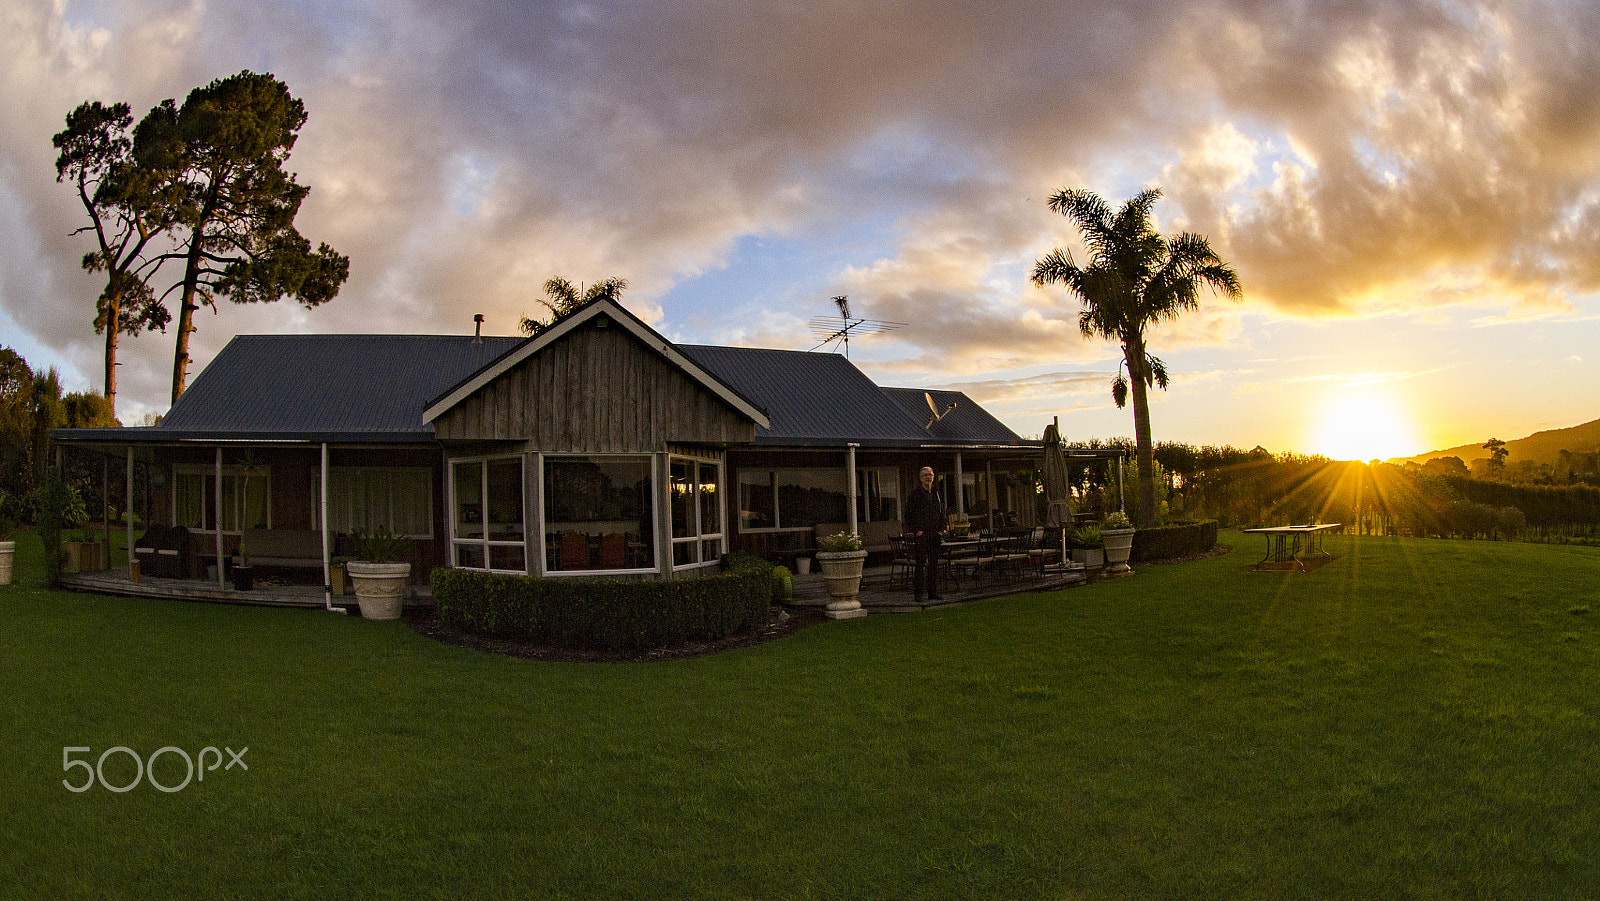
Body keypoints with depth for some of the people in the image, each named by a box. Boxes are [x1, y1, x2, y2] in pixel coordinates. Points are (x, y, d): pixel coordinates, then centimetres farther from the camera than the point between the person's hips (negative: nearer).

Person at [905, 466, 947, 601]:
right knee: (920, 563, -5)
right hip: (920, 534, -5)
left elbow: (942, 513, 21)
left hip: (935, 534, 5)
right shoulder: (915, 493, -1)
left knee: (934, 563, 6)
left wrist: (941, 530, 9)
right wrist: (916, 530, -11)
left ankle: (932, 593, 11)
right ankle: (918, 592, 0)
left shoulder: (936, 494, 16)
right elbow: (909, 513, -4)